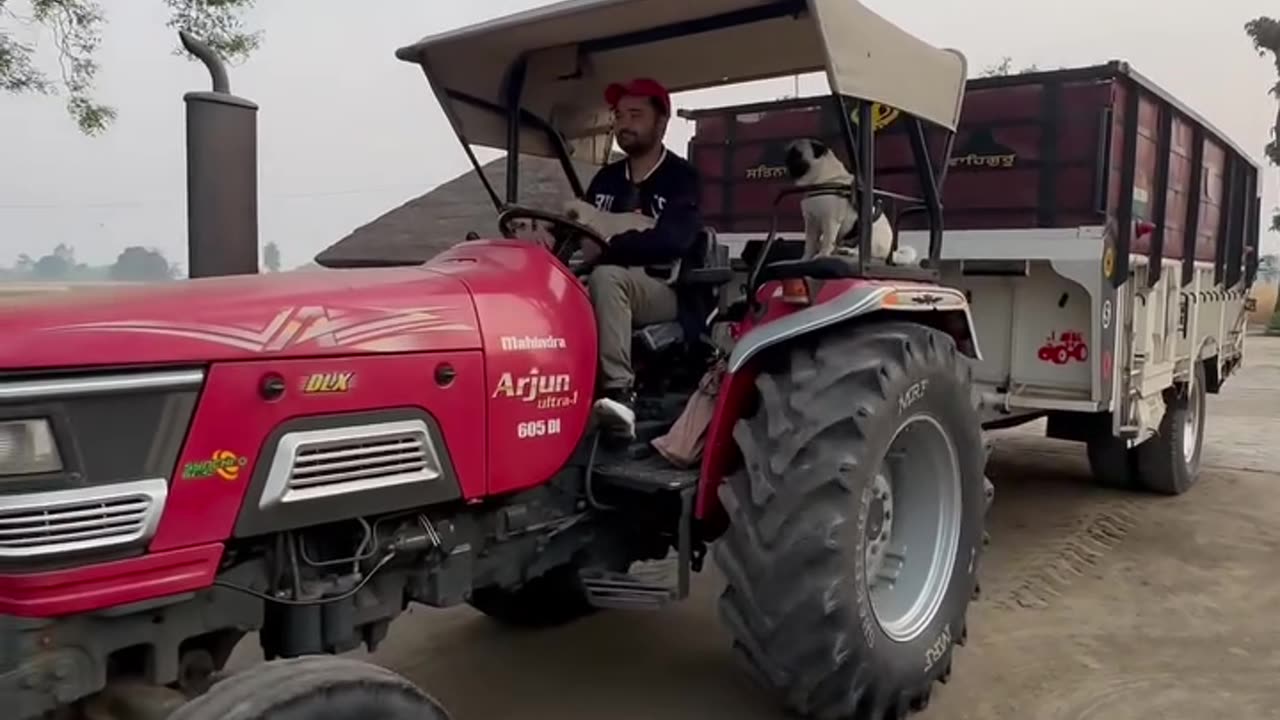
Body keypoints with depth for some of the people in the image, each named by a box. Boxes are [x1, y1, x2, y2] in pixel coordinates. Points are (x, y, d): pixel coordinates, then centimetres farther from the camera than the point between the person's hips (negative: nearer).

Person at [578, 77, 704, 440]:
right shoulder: (606, 179, 16)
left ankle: (620, 391, -41)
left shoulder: (681, 178, -3)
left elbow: (672, 239, -20)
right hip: (614, 292, 5)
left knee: (605, 276, -37)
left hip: (666, 291, -5)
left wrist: (607, 244, -27)